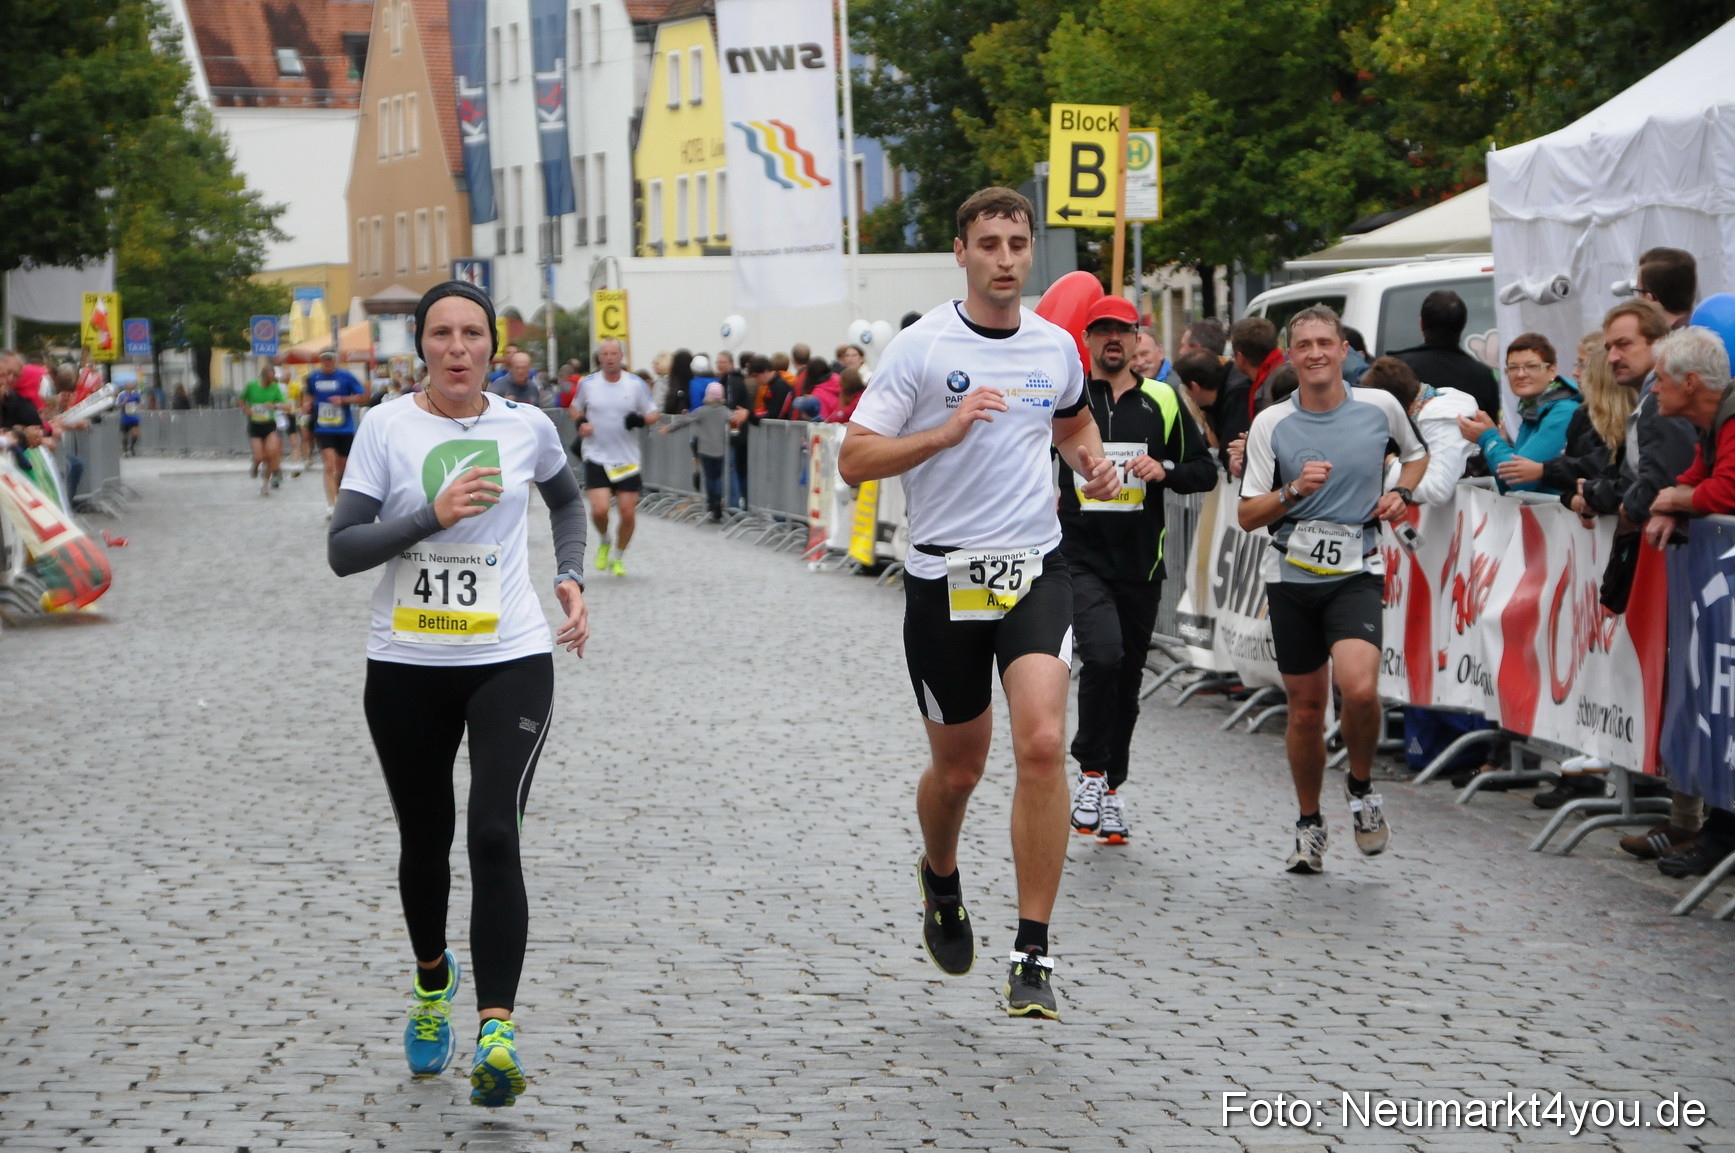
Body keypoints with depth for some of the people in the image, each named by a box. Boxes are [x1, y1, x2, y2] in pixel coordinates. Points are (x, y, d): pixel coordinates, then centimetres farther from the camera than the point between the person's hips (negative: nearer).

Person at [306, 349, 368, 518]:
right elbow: (308, 394, 24)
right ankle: (331, 505, -19)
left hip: (345, 429, 0)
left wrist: (343, 400, -18)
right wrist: (307, 404, 2)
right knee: (330, 466, -15)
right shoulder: (313, 377, 3)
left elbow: (363, 397, -5)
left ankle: (337, 496, 36)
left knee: (342, 467, 12)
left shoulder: (345, 376, -5)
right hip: (323, 430, 0)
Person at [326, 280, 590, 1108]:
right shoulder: (388, 427, -4)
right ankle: (432, 980, 42)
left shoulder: (525, 426, 3)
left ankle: (496, 1031, -18)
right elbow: (343, 550, -9)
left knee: (494, 838, -15)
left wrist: (571, 579, 11)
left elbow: (566, 498, 25)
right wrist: (432, 515, -21)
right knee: (424, 842, 13)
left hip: (511, 660, 0)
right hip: (406, 666, 1)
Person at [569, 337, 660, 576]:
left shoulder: (636, 384, -1)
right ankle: (604, 541, 17)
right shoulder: (587, 383, 0)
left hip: (627, 460, 1)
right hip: (596, 458, -1)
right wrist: (580, 422, -5)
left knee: (628, 513, 0)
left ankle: (618, 557, 24)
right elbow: (575, 408, 17)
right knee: (599, 509, -16)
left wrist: (640, 420, -16)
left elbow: (653, 414, 7)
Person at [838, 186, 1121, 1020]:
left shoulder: (1056, 347, 7)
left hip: (1036, 573, 2)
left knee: (1042, 743, -18)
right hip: (943, 577, -2)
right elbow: (853, 460, -9)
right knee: (958, 768, 10)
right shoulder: (920, 348, -6)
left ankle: (1032, 955, -13)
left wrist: (1092, 461, 7)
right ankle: (939, 878, 45)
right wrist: (947, 431, -21)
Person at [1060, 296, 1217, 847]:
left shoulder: (1162, 402, 8)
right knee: (1103, 655, -25)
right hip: (1080, 557, -3)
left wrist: (1165, 470, -8)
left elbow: (1206, 471, 10)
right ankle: (1091, 770, -8)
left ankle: (1112, 786, 26)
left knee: (1127, 677, 10)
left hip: (1141, 563, 3)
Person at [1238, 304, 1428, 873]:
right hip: (1291, 575, 1)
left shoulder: (1380, 406, 0)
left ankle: (1361, 785, 4)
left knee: (1360, 689, -24)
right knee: (1305, 708, 7)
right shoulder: (1271, 424, -1)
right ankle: (1309, 824, 26)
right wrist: (1293, 491, -18)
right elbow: (1248, 515, 0)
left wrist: (1400, 493, 2)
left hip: (1356, 572, -1)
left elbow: (1416, 454, 22)